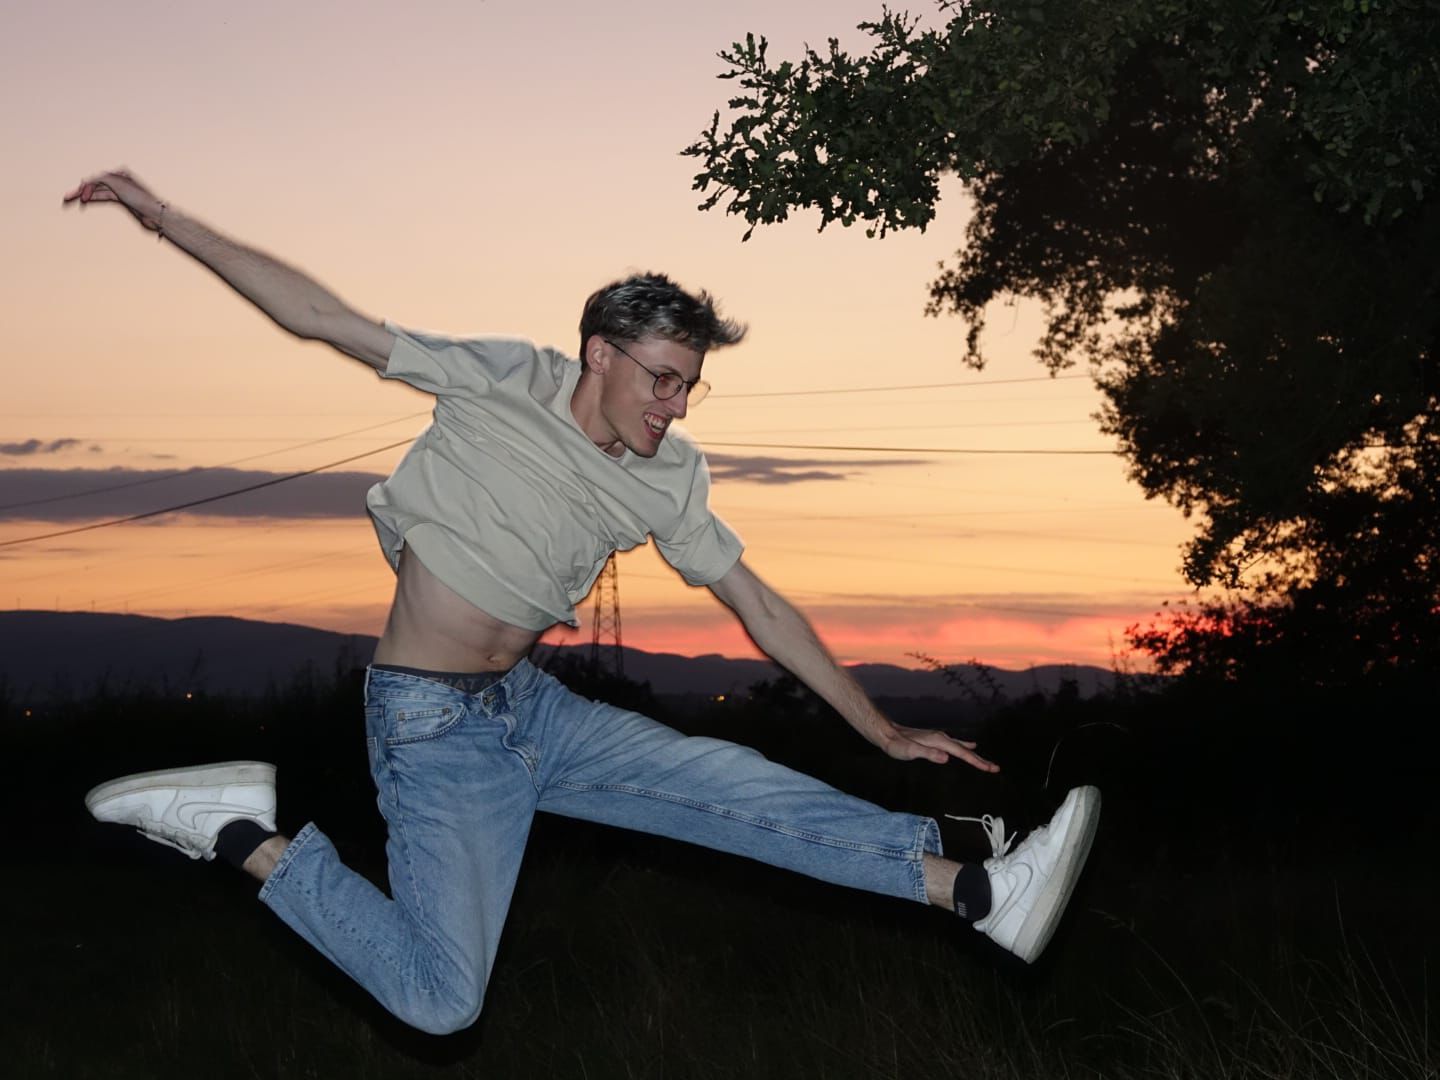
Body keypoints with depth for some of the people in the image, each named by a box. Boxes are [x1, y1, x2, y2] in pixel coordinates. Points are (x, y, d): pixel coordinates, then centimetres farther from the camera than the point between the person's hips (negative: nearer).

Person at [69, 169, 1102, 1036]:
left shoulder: (669, 476, 3)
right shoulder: (503, 382, -12)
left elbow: (756, 602, 11)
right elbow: (320, 314, -10)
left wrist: (881, 730, 13)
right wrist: (164, 216, -11)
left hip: (531, 708, 6)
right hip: (432, 723, -6)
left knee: (741, 788, -10)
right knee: (440, 999, -22)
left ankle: (974, 888, -10)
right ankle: (246, 835, -7)